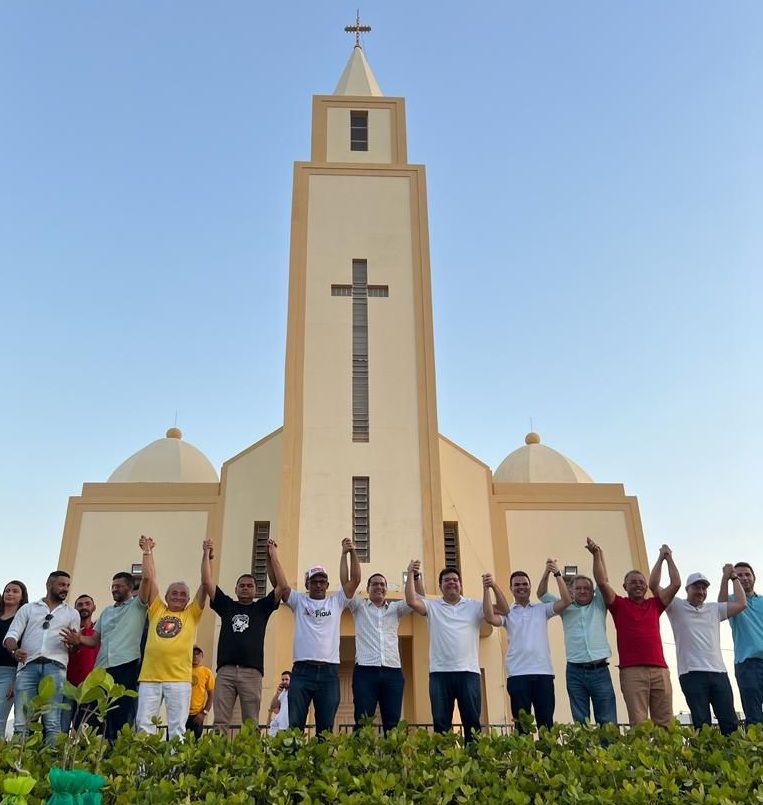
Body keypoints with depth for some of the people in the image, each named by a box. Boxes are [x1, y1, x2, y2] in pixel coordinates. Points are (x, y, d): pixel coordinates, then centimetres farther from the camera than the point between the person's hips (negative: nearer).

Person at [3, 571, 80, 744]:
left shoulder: (72, 613, 21)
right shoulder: (28, 608, 20)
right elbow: (11, 635, 9)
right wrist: (14, 650, -14)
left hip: (55, 666, 0)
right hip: (28, 666, 0)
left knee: (52, 722, -11)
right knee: (21, 722, -8)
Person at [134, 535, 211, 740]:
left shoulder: (192, 614, 13)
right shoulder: (157, 611, 15)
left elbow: (205, 583, 7)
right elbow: (148, 578, 15)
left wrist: (206, 553, 6)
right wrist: (147, 551, 17)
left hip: (179, 679, -1)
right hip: (149, 677, 1)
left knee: (177, 728, -2)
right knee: (143, 724, -1)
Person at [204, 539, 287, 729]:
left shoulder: (262, 607, 15)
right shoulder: (226, 605, 18)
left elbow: (281, 586, 2)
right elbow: (207, 582, 10)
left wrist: (273, 557, -1)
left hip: (252, 672, -1)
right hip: (225, 670, 1)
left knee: (251, 724, 0)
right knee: (220, 722, -3)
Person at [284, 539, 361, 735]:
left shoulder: (336, 601, 12)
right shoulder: (298, 601, 11)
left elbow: (355, 579, 4)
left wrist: (352, 552, -4)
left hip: (329, 672, 1)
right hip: (302, 670, -1)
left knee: (326, 727, 5)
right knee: (295, 725, -2)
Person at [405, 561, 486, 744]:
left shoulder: (474, 606, 9)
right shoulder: (432, 606, 7)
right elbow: (411, 601, -9)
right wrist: (411, 574, -12)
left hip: (469, 672, 0)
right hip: (440, 673, 0)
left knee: (472, 720, 4)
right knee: (441, 722, 4)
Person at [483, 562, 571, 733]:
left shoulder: (542, 609, 12)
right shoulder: (507, 612, 7)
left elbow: (566, 601, -1)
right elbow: (490, 617, -13)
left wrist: (557, 574, -7)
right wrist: (486, 589, -17)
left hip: (544, 673, 1)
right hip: (517, 675, -1)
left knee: (546, 722, 4)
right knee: (521, 723, 2)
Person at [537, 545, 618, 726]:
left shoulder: (598, 605, 12)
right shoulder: (566, 608, 12)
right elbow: (542, 594, 8)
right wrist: (547, 572, -6)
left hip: (600, 670, 0)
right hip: (575, 672, 1)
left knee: (608, 721, -1)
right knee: (580, 722, 4)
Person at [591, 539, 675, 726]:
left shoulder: (654, 604, 19)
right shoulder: (620, 605, 10)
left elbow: (676, 584, 16)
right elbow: (602, 582, -1)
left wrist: (668, 558, 20)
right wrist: (597, 555, -3)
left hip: (660, 670, 3)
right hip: (632, 671, -3)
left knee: (664, 723, 1)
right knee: (638, 724, -8)